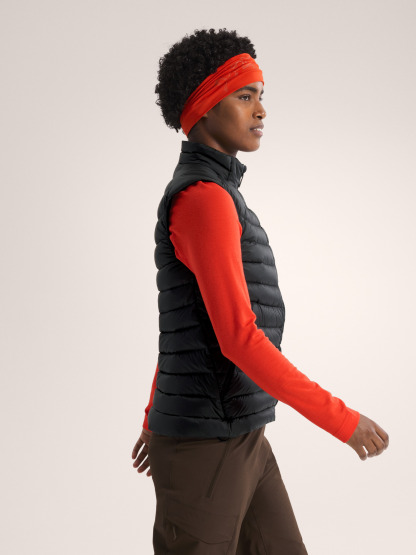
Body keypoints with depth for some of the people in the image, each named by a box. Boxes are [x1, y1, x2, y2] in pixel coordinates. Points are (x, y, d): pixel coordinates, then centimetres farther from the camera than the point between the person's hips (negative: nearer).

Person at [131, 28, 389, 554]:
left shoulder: (207, 199, 15)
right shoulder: (203, 197, -19)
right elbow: (239, 339, -25)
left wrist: (155, 420, 28)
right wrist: (342, 420, -18)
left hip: (237, 435, 10)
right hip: (204, 446, -10)